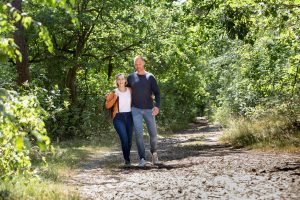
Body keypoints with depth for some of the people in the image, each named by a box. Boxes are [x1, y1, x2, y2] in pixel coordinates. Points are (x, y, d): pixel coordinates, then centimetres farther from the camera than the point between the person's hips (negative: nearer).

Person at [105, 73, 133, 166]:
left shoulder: (130, 90, 6)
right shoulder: (114, 92, 0)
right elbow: (107, 106, -5)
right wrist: (115, 98, -17)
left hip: (129, 117, 3)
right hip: (118, 118, -3)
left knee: (129, 140, 6)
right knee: (124, 138, -18)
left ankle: (127, 157, 26)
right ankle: (127, 159, -10)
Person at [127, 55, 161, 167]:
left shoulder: (150, 77, 0)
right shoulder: (131, 77, 6)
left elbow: (157, 93, -4)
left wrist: (157, 106, -20)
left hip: (148, 109, 0)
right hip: (136, 109, 0)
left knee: (153, 133, 3)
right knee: (138, 133, -14)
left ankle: (154, 152, 32)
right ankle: (142, 159, -10)